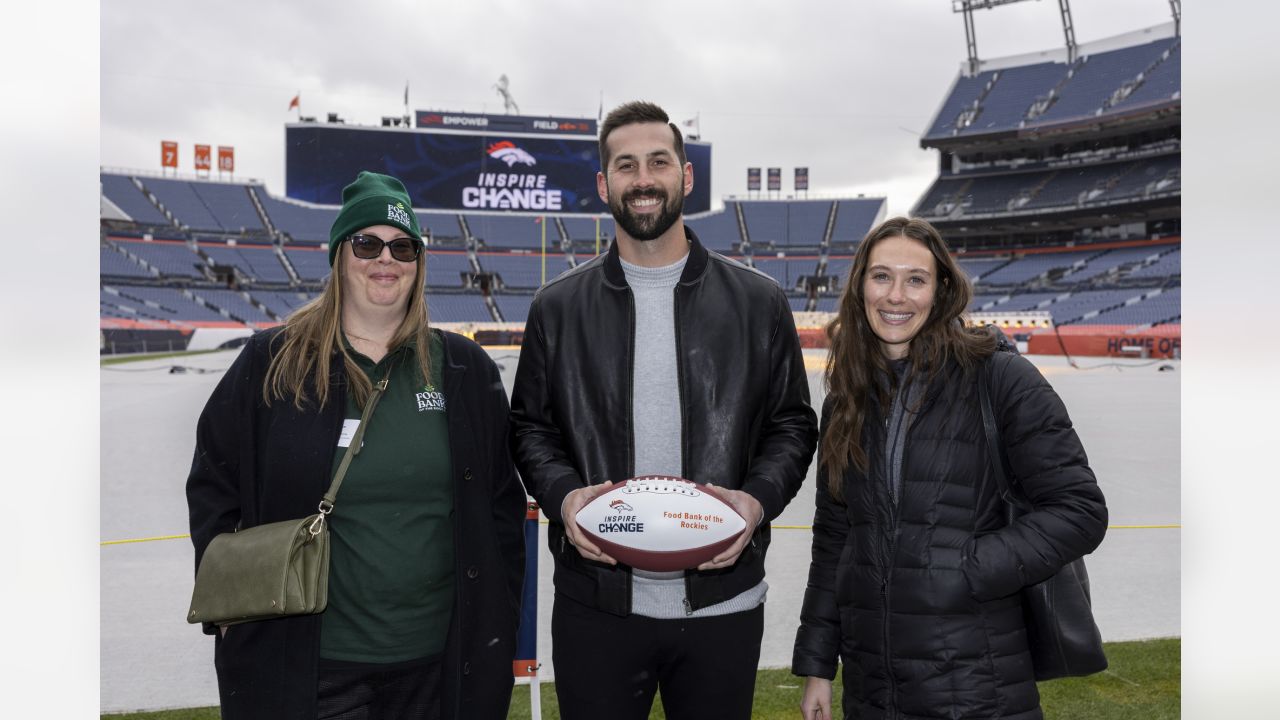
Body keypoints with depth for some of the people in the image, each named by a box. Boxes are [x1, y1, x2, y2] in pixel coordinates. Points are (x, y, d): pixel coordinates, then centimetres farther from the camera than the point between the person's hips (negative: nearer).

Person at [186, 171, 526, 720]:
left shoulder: (465, 370, 2)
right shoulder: (272, 364, -2)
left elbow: (502, 504, 5)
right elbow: (213, 487, 6)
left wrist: (497, 621, 4)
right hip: (306, 665, -1)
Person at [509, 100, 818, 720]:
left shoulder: (758, 303, 3)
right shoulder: (558, 307, 4)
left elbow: (792, 424, 7)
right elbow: (529, 426, 8)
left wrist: (759, 498, -11)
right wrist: (562, 495, -11)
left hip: (723, 602, 1)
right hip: (596, 604, 0)